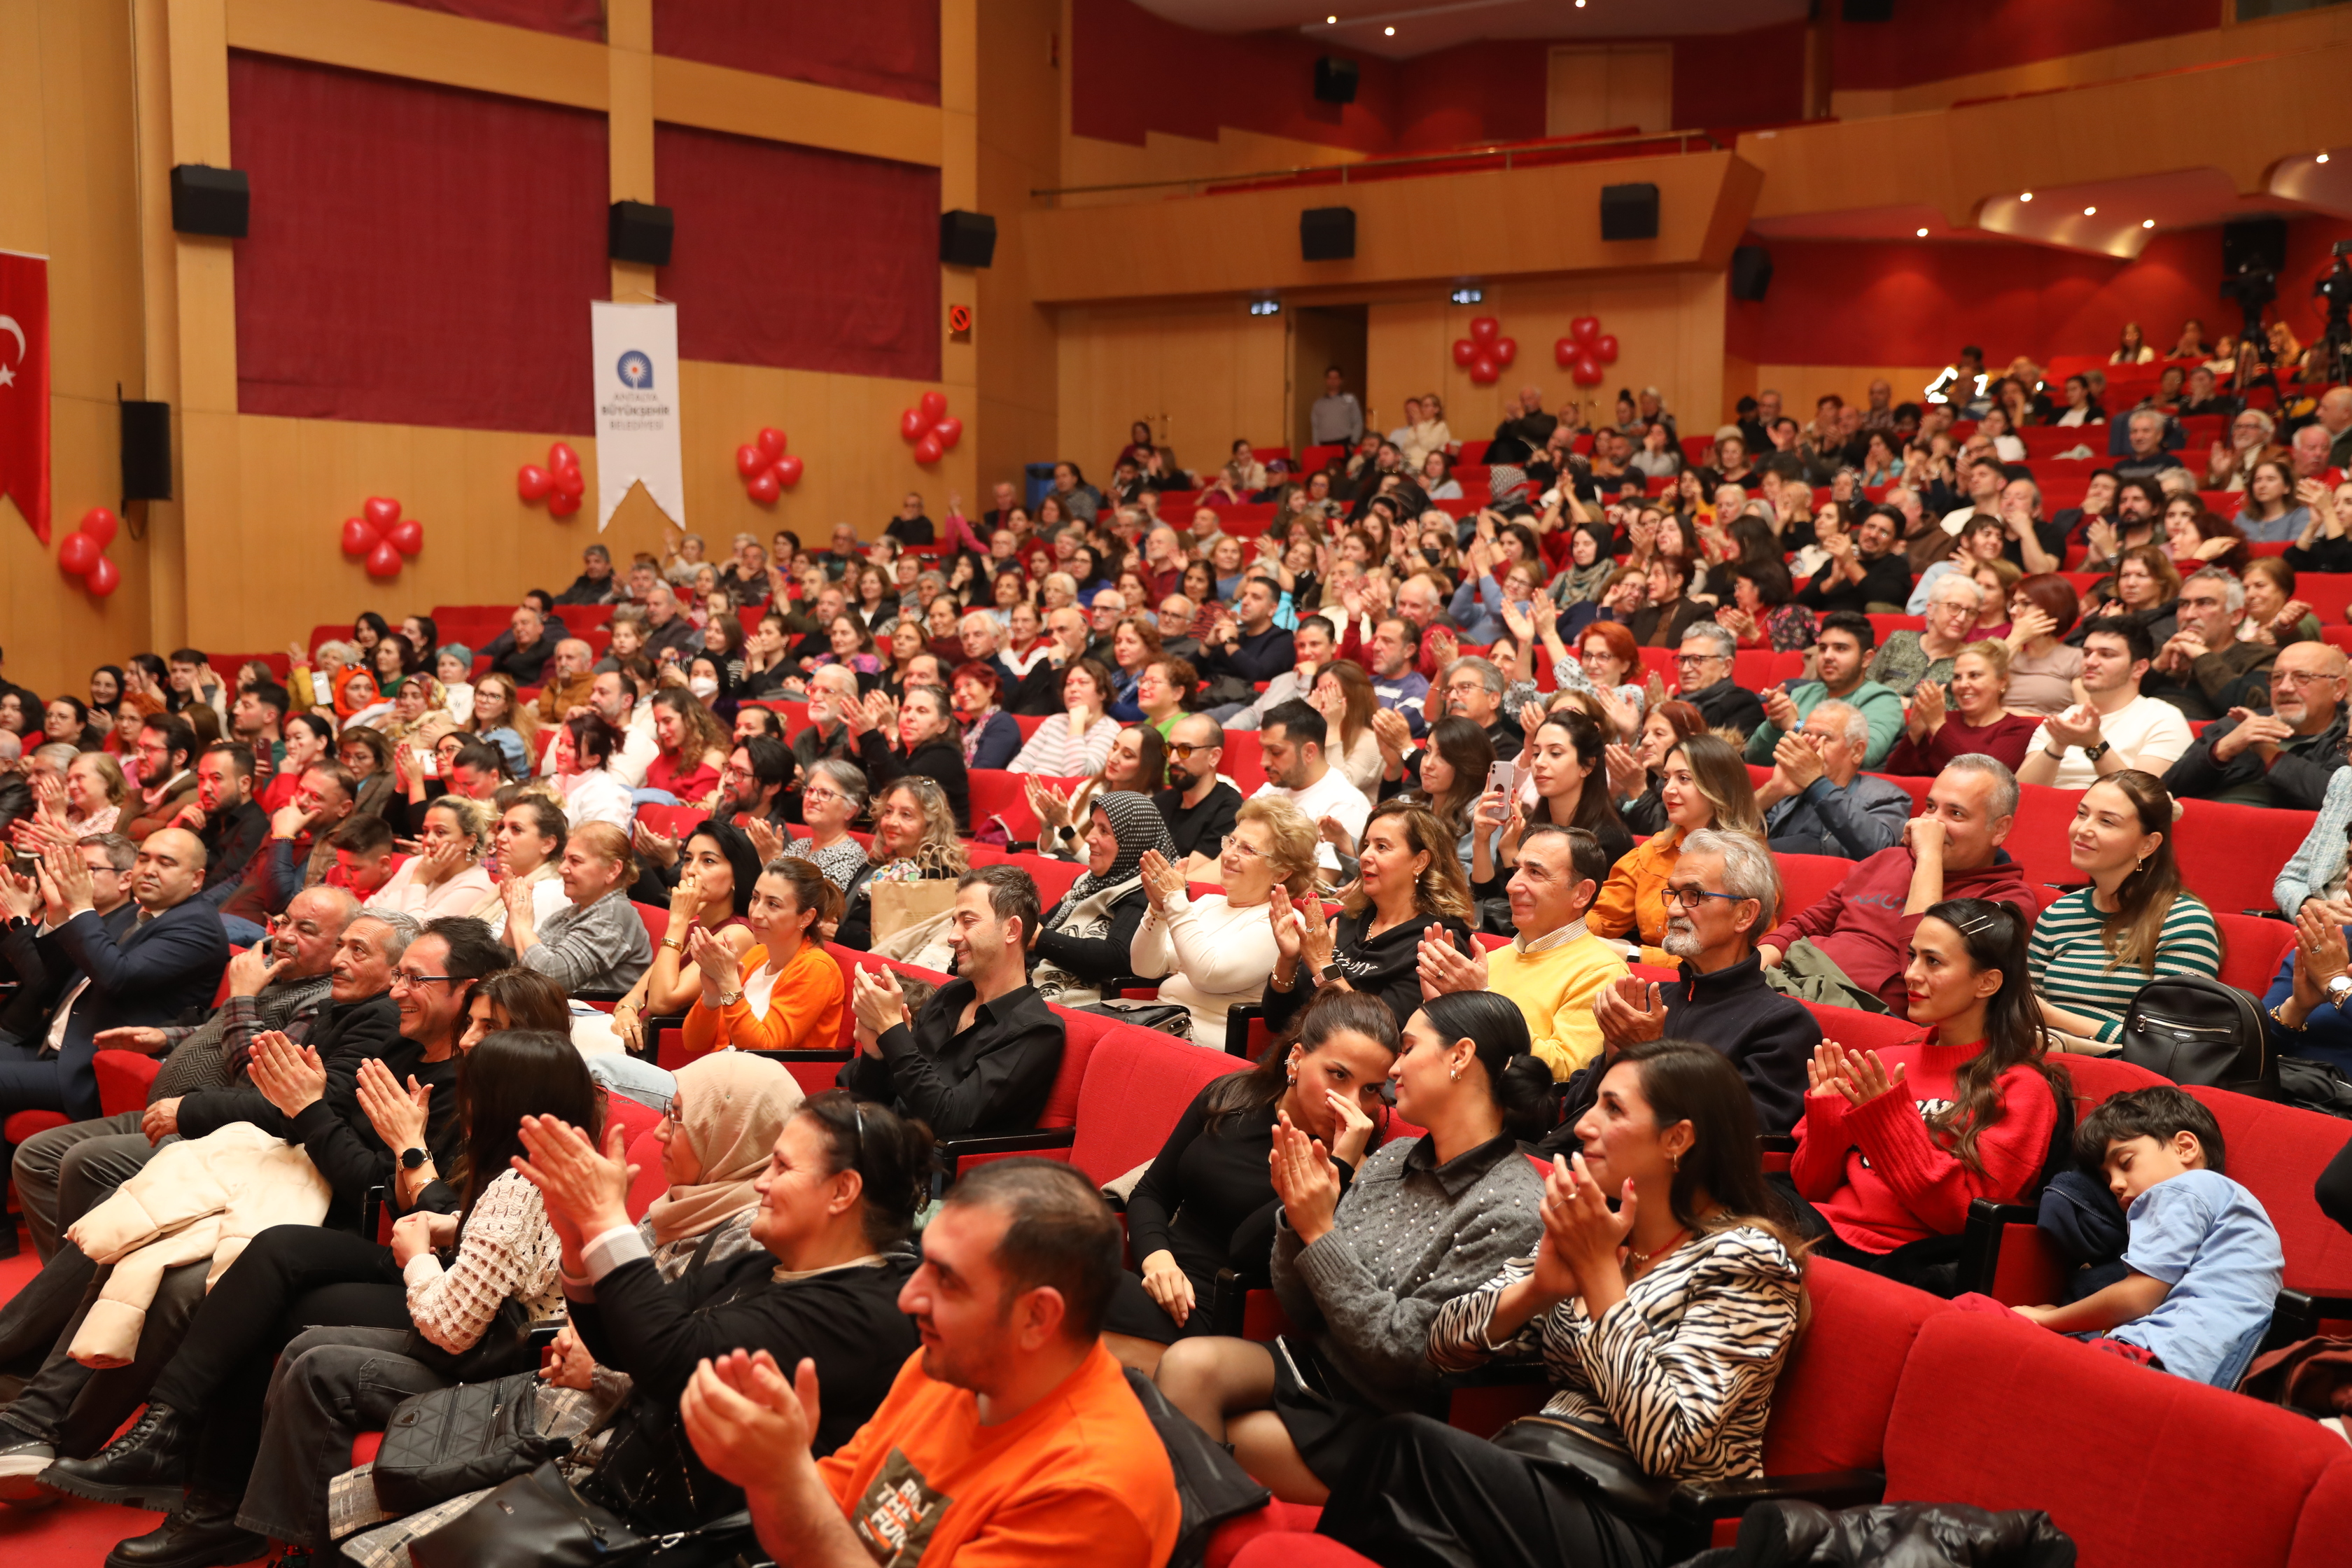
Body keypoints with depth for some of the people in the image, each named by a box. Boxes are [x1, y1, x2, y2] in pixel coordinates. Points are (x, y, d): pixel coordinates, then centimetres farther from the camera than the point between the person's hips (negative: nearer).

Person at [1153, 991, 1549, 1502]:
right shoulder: (1393, 1158, 6)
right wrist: (1297, 1217, -11)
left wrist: (1321, 1233, -19)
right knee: (1189, 1363, -22)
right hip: (1311, 1361, 6)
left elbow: (1403, 1354, -19)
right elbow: (1301, 1310, 7)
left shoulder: (1512, 1211, -17)